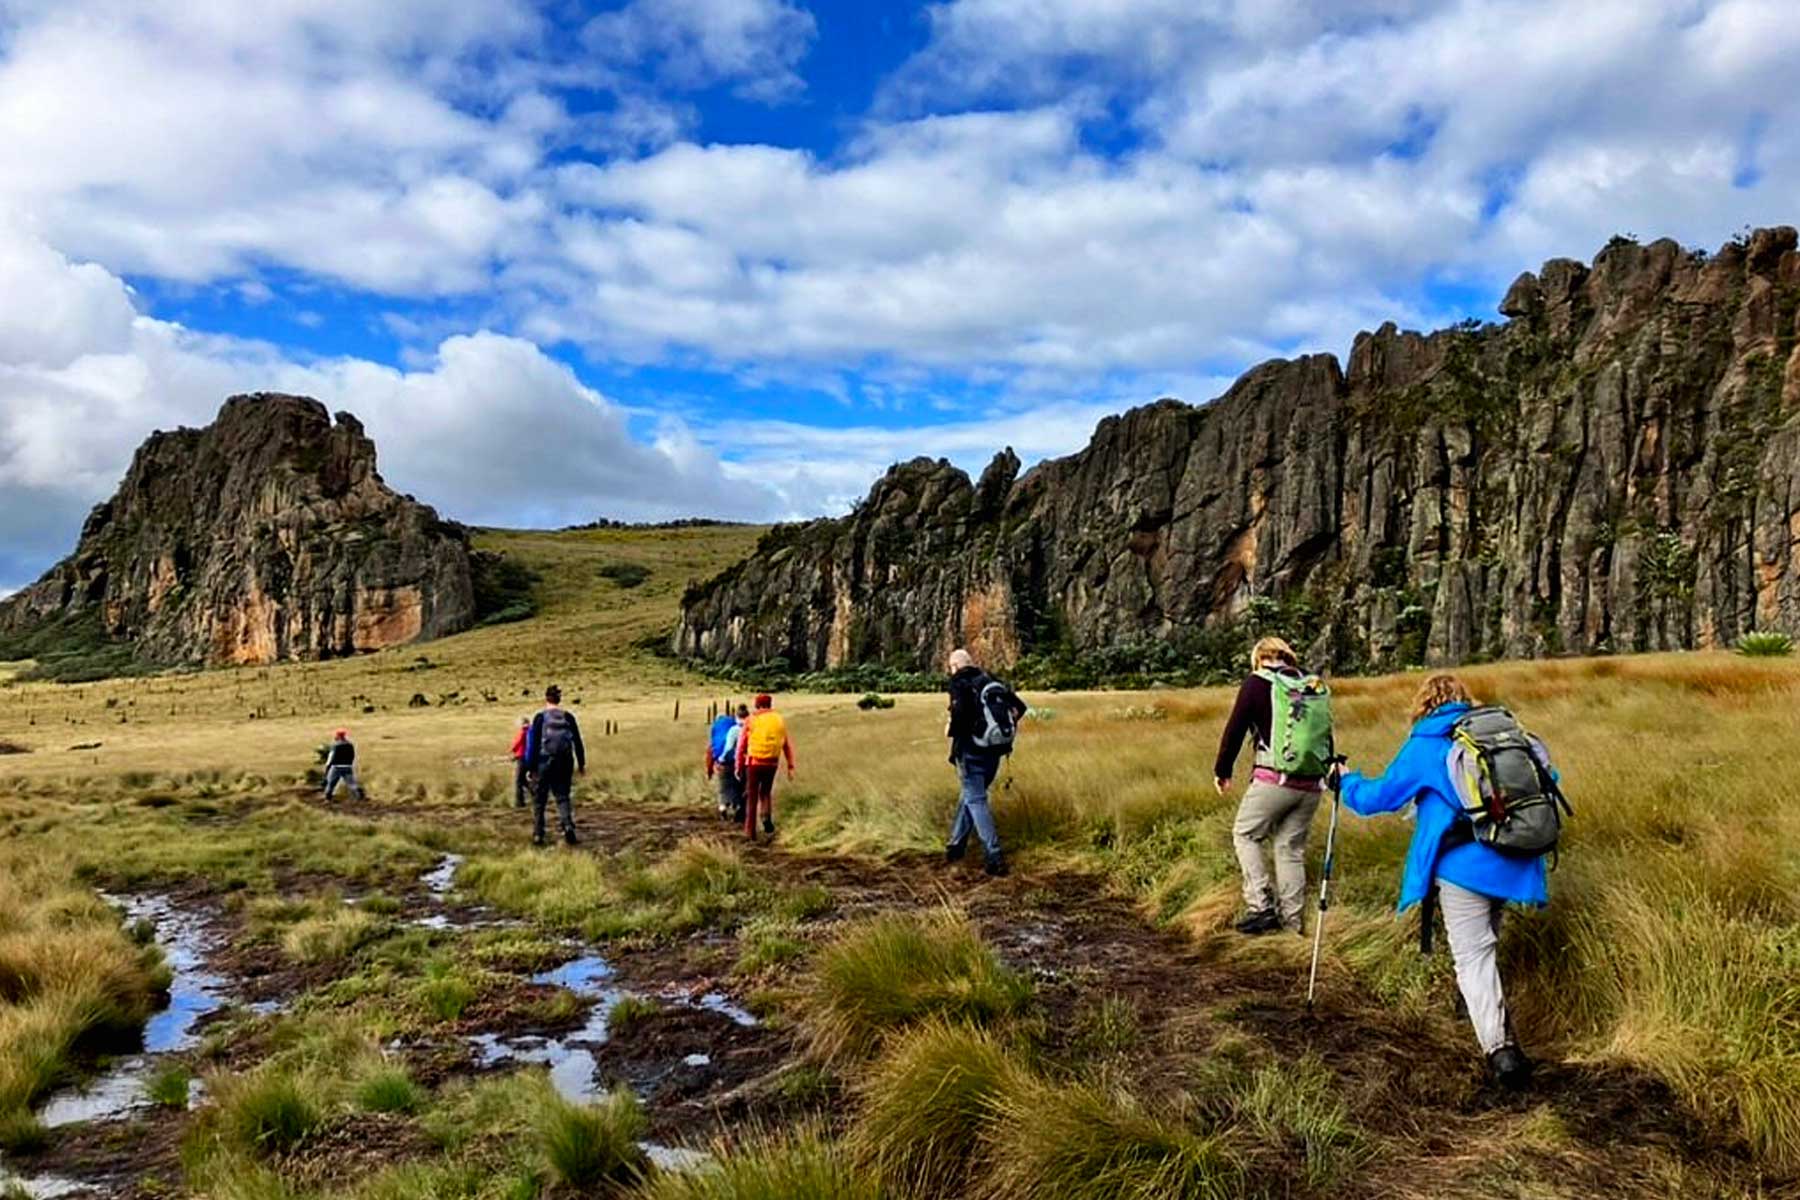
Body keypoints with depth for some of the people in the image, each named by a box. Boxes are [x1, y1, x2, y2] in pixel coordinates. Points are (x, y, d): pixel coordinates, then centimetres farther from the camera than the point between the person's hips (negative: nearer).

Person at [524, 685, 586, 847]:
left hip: (543, 764, -2)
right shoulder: (568, 717, 2)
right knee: (562, 797, 9)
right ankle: (568, 826, -15)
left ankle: (538, 835, 13)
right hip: (565, 764, 2)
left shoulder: (540, 717, -6)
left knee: (539, 801, 10)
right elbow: (577, 742, 4)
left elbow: (533, 743, -7)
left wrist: (531, 766, -3)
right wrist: (581, 763, 12)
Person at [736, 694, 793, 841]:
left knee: (752, 797, 9)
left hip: (754, 762, -2)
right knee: (766, 793, 22)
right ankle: (767, 817, -4)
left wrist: (739, 766, 7)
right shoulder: (779, 720, 7)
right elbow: (787, 745, 4)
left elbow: (741, 745, 0)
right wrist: (790, 766, 5)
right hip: (772, 763, 2)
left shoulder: (751, 720, 0)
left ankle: (750, 831, 9)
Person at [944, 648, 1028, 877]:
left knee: (976, 800, -1)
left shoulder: (960, 683, -8)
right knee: (970, 795, 21)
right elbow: (1019, 706, 8)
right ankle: (957, 844, 28)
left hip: (971, 751, -6)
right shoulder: (991, 681, 9)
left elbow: (960, 712, -26)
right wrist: (1006, 727, 18)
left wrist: (950, 730, -7)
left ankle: (995, 858, -9)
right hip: (995, 751, 6)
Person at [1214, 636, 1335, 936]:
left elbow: (1235, 729, -2)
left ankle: (1261, 907, 0)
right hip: (1311, 786, 5)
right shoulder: (1317, 687, 13)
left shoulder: (1258, 683, -1)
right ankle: (1293, 921, 15)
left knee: (1245, 835, 11)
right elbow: (1326, 738, 17)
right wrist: (1329, 774, 28)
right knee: (1291, 849, 13)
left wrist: (1222, 771, 9)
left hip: (1273, 780, -5)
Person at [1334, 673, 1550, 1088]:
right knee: (1484, 941, 25)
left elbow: (1379, 796, 2)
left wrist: (1346, 782, 22)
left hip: (1464, 864, -6)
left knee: (1473, 955, -4)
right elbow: (1544, 777, 20)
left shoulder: (1424, 746, -1)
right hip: (1514, 862, 6)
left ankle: (1499, 1047, -17)